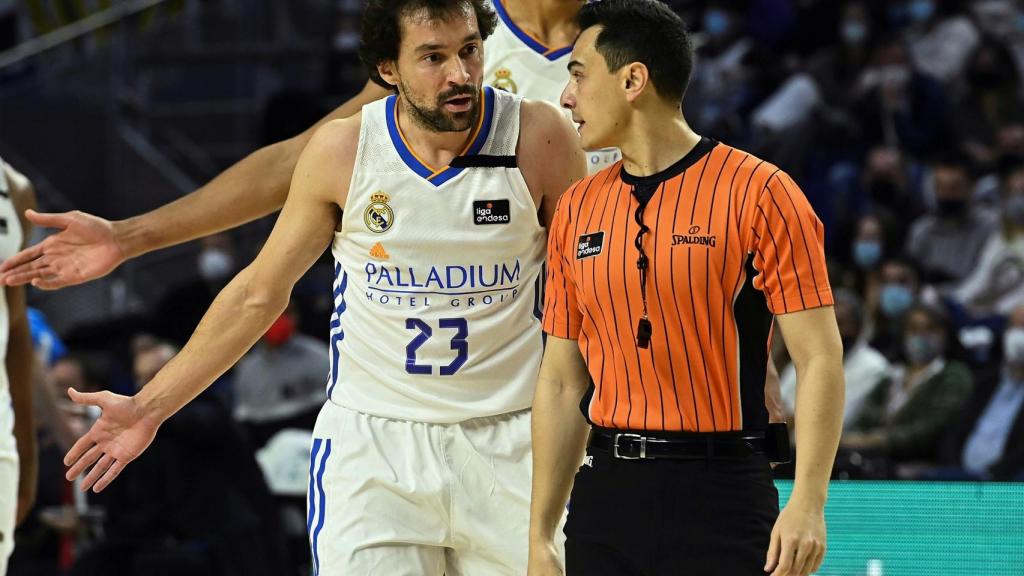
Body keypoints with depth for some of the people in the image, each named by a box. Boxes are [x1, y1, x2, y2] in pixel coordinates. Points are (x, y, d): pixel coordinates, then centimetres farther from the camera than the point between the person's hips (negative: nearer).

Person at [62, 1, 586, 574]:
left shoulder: (541, 138, -8)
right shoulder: (341, 151, -6)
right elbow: (260, 292, 7)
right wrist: (151, 406, 9)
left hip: (506, 443, 0)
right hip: (370, 445, 0)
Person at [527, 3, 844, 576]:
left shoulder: (758, 192, -5)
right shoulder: (576, 209, 11)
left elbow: (819, 358, -9)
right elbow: (561, 382, 15)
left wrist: (808, 505, -19)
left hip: (722, 496, -5)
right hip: (606, 497, 5)